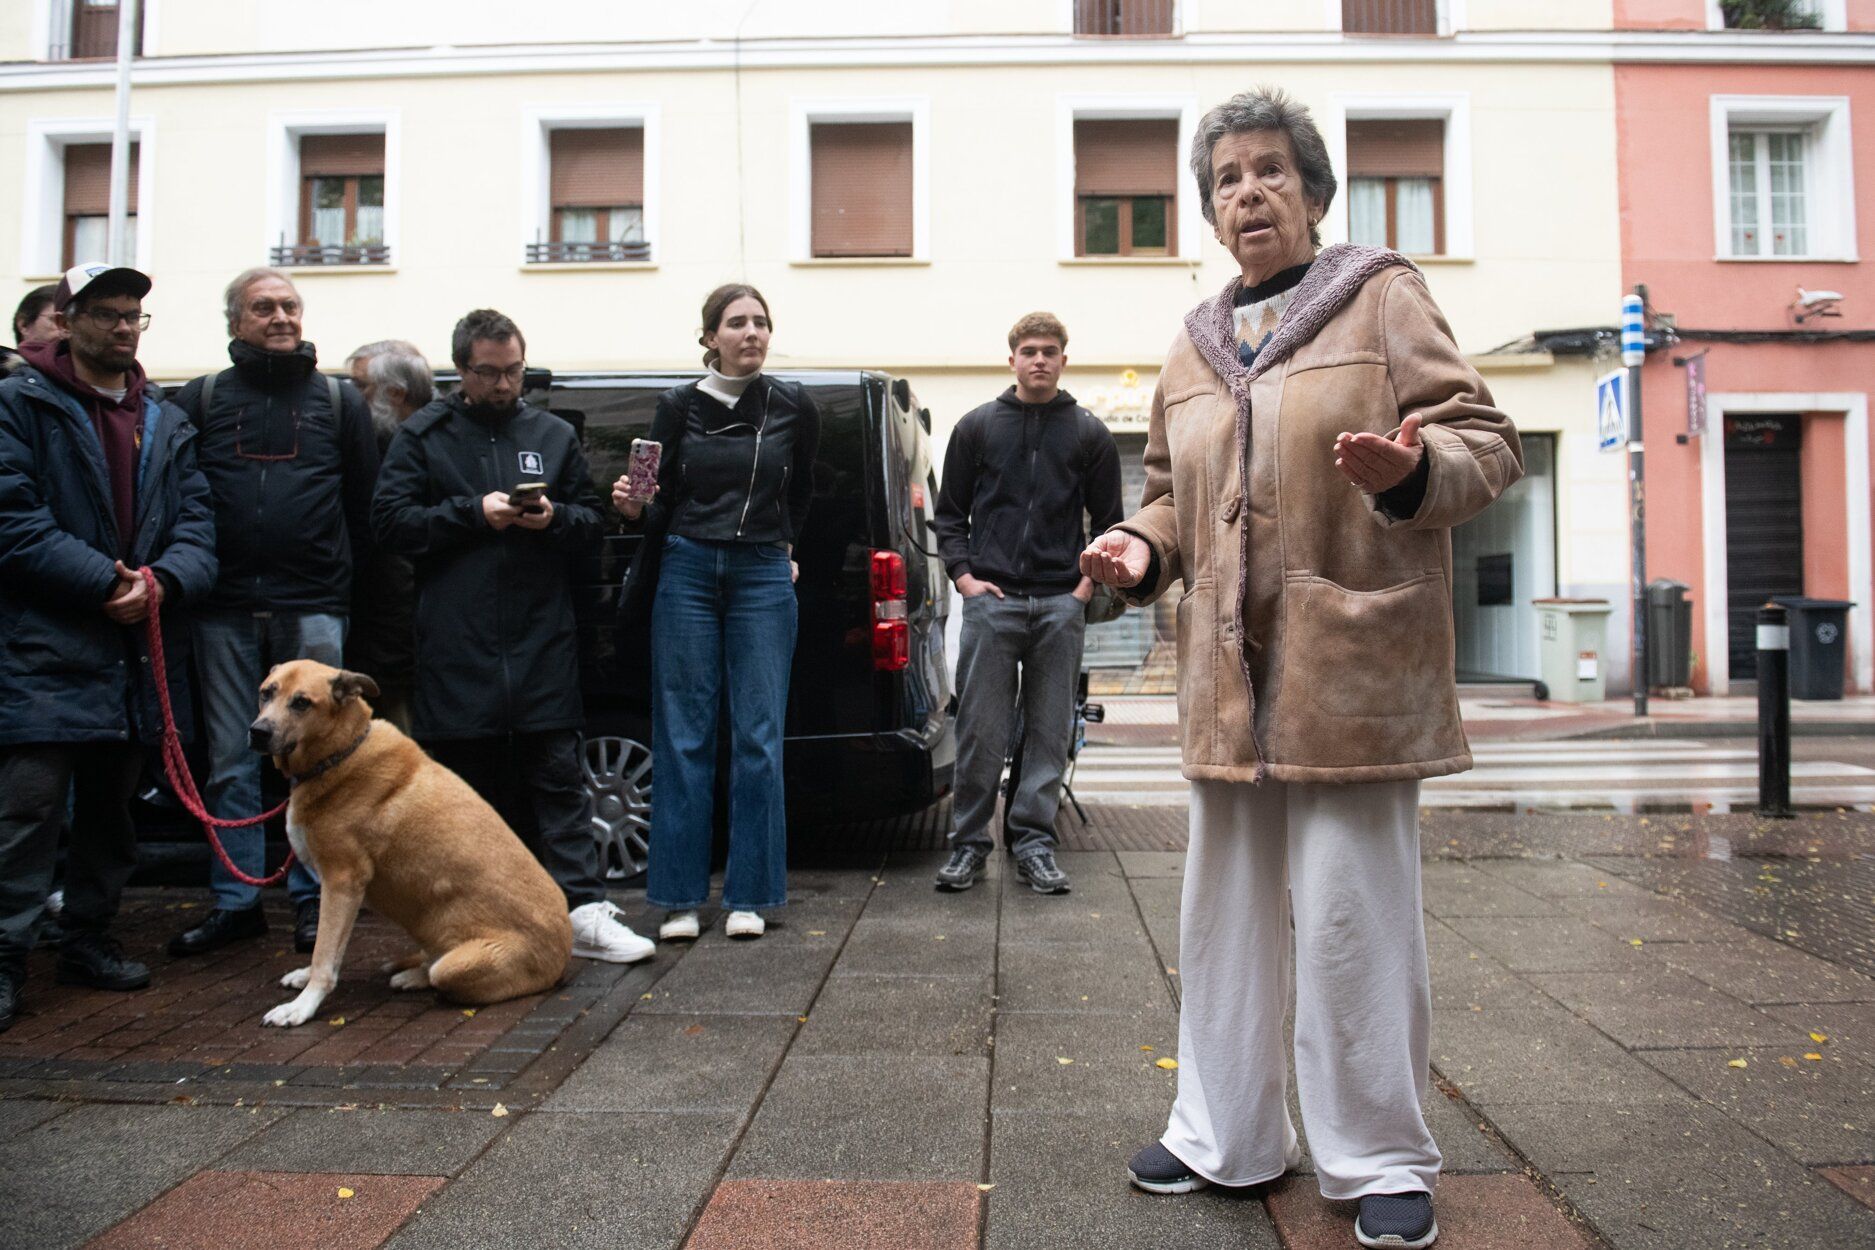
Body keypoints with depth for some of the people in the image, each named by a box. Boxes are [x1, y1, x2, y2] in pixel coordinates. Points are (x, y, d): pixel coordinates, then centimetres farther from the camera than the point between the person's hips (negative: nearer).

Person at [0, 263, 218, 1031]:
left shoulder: (167, 423, 14)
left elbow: (196, 523, 8)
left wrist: (164, 581, -13)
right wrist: (105, 581, -18)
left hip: (139, 644, 6)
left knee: (113, 804, 14)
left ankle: (90, 939, 27)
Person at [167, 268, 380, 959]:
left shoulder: (340, 401, 9)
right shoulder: (200, 399, 10)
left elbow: (365, 505, 7)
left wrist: (340, 580, 1)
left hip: (312, 610, -1)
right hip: (225, 611, 1)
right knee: (230, 761, 7)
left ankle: (313, 899, 13)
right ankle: (235, 901, 17)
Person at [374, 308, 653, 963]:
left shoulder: (554, 435, 14)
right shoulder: (423, 435, 7)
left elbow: (590, 520, 15)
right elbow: (390, 519, -1)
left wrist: (555, 518, -7)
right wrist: (473, 513, -11)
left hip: (542, 641, 1)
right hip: (456, 645, -1)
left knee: (559, 779, 1)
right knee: (467, 784, 7)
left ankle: (585, 912, 1)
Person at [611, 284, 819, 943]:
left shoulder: (794, 407, 4)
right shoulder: (679, 406, 4)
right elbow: (663, 507, 6)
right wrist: (635, 510, -13)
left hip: (763, 576, 0)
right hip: (688, 572, 0)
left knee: (757, 737, -1)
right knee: (683, 736, 2)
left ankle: (749, 895, 8)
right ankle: (680, 896, 9)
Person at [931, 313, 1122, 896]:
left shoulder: (1089, 433, 11)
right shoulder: (977, 426, 10)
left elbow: (1108, 520, 13)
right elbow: (950, 512, 12)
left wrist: (1088, 582, 0)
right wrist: (963, 575, -1)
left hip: (1061, 604, 1)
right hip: (991, 599, -1)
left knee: (1050, 730, 4)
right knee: (981, 728, 0)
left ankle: (1034, 841, 14)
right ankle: (970, 842, 10)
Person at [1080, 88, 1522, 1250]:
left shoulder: (1383, 296, 3)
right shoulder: (1195, 344, 17)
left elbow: (1488, 439, -2)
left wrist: (1412, 474, -24)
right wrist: (1144, 548, 1)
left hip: (1353, 666, -5)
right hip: (1230, 674, 6)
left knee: (1353, 917, -1)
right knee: (1226, 914, 12)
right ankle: (1227, 1135, 29)